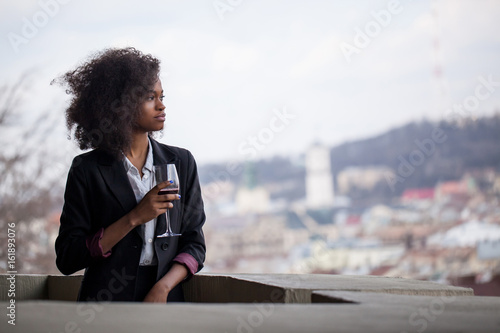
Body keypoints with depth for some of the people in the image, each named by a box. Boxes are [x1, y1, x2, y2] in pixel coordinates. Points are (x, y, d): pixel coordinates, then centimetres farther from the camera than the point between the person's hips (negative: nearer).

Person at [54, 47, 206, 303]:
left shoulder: (181, 162, 11)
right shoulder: (87, 169, 1)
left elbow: (194, 243, 10)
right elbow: (67, 258, -4)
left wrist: (163, 287, -8)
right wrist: (134, 218, -11)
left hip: (166, 300, 3)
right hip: (107, 299, -3)